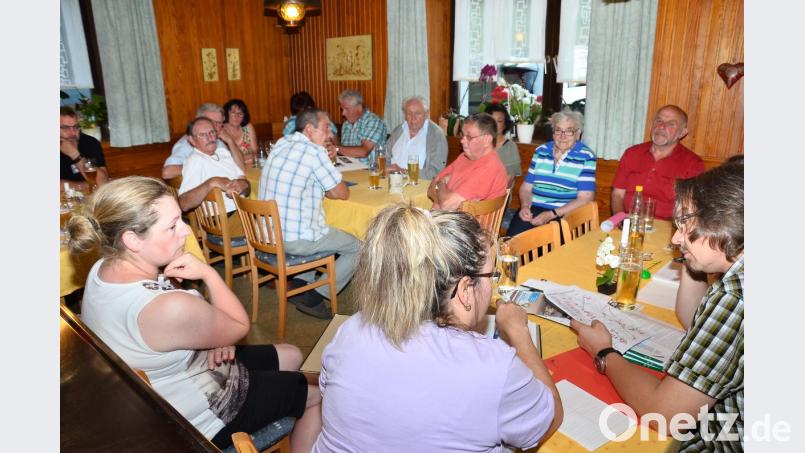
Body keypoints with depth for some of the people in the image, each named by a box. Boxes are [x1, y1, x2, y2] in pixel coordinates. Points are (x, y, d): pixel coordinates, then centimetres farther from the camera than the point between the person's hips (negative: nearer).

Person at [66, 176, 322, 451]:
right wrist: (207, 272, -19)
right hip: (193, 421, -8)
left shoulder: (104, 269, -10)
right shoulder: (169, 307, -40)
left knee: (291, 356, 20)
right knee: (318, 395, 7)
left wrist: (213, 337, -12)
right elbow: (240, 326, -20)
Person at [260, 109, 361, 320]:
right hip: (295, 239, -8)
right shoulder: (314, 152, -14)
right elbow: (342, 193, -7)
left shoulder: (281, 144, 10)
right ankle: (313, 298, 5)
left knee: (322, 232, 35)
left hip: (266, 234, 9)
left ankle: (299, 286, 23)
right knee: (357, 248, 8)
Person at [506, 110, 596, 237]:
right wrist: (525, 206, -6)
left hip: (564, 214, -3)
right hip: (534, 209, 3)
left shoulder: (586, 157, 0)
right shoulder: (541, 151, 13)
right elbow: (526, 187, 16)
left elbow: (585, 198, -7)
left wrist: (552, 214, -17)